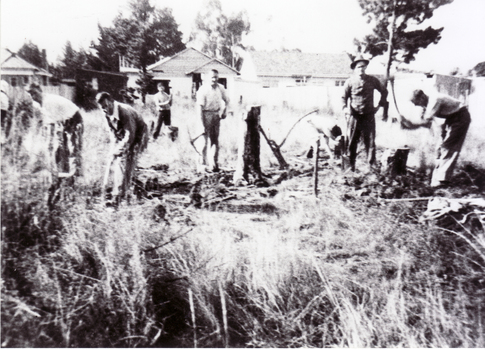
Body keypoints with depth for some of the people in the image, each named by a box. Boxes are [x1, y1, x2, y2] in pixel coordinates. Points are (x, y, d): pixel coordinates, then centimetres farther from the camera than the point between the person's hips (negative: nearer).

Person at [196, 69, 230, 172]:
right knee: (204, 140, -3)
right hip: (206, 115, -5)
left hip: (216, 115, 5)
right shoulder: (203, 89, -12)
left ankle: (214, 164, 16)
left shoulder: (220, 88, 5)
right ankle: (203, 164, 7)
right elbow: (200, 107, -15)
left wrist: (224, 111, 8)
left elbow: (226, 100, 23)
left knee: (215, 141, 8)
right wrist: (202, 123, -21)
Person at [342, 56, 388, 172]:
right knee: (352, 143, 4)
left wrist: (380, 105, 10)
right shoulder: (350, 81, 1)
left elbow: (384, 91, 18)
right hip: (353, 116, 0)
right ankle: (350, 166, 15)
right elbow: (344, 97, 9)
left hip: (369, 116, 1)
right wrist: (345, 107, -9)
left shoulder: (372, 80, 4)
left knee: (370, 142, 0)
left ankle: (372, 166, 8)